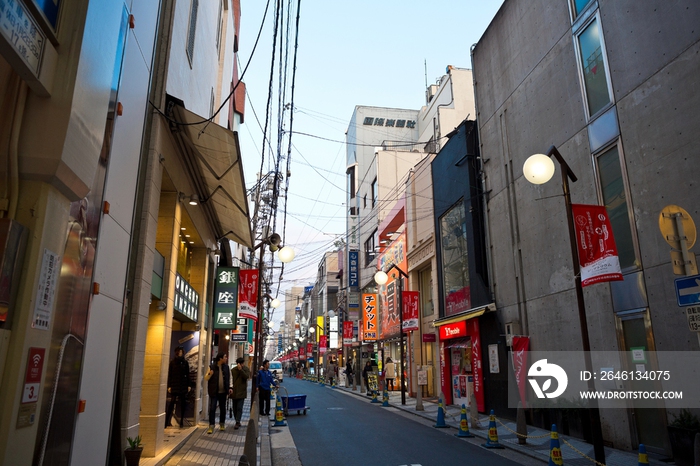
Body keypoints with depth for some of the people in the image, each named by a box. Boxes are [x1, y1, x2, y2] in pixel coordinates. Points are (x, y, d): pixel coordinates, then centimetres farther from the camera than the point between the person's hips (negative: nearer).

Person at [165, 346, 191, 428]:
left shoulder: (185, 362, 6)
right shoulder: (172, 362, 1)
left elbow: (188, 375, 6)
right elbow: (169, 374, 0)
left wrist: (189, 385, 1)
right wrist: (169, 386, -6)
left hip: (183, 385, 2)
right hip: (174, 385, -2)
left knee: (183, 403, 5)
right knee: (172, 402, -6)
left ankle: (182, 421, 13)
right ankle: (167, 421, -1)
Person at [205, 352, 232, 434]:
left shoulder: (226, 367, 5)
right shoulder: (212, 367, -6)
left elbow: (229, 377, 11)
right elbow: (206, 378, -2)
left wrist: (230, 387, 1)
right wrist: (210, 374, -23)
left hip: (223, 392, 3)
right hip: (214, 392, -3)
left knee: (223, 408, 11)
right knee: (212, 409, -6)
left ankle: (222, 424, 25)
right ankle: (211, 426, 0)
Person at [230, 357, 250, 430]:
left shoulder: (246, 369, 1)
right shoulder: (233, 370, 7)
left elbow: (246, 377, -16)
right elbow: (231, 379, 7)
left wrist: (241, 369, -22)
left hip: (241, 391, -3)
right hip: (234, 391, 4)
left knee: (239, 408, -11)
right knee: (235, 408, 9)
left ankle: (237, 422, -12)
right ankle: (237, 422, 20)